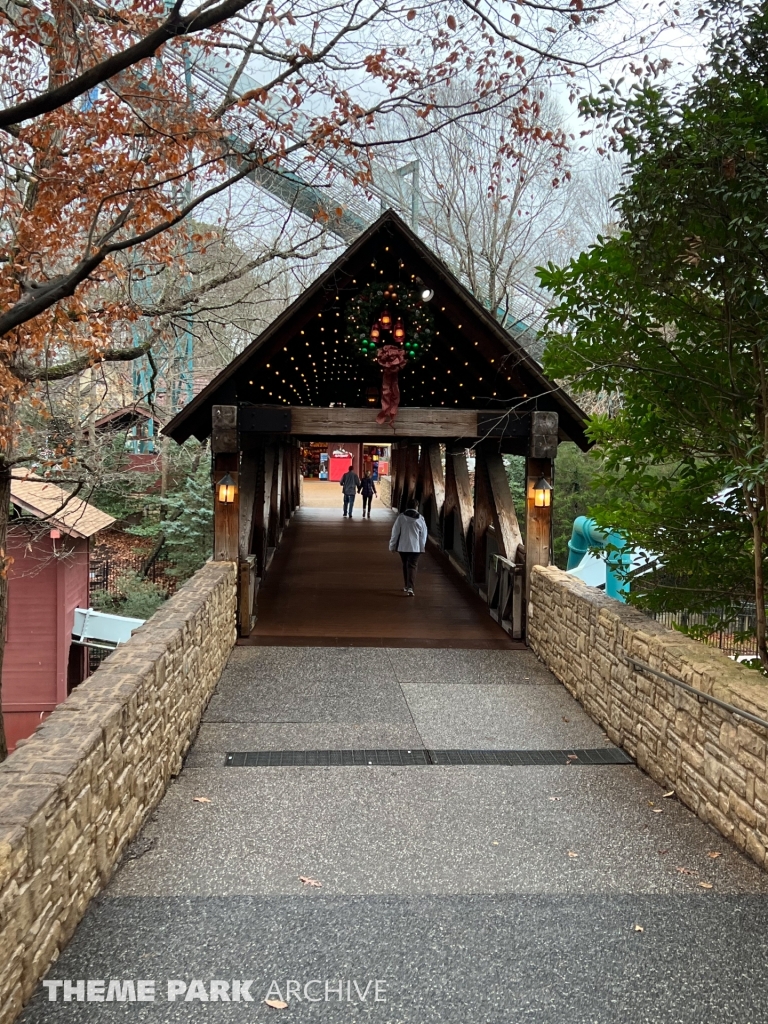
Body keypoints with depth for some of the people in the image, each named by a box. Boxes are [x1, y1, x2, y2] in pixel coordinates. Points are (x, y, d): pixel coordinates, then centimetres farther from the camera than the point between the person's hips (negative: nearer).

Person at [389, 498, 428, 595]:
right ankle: (410, 587, -15)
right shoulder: (420, 518, -2)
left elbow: (395, 532, -3)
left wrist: (392, 546, 6)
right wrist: (422, 547, 14)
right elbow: (423, 535, 3)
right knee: (412, 566, -1)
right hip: (415, 547, -1)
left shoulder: (401, 517, -4)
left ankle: (406, 586, 26)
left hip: (402, 546, 1)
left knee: (405, 565, 18)